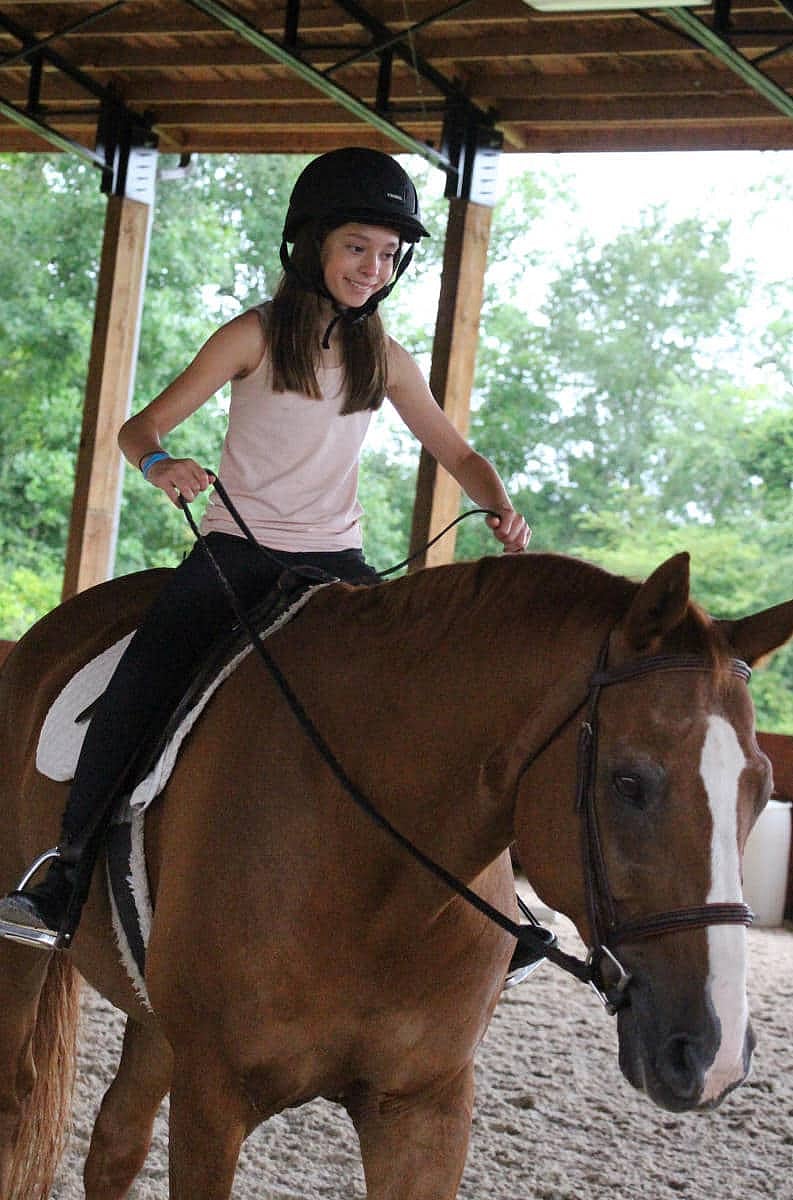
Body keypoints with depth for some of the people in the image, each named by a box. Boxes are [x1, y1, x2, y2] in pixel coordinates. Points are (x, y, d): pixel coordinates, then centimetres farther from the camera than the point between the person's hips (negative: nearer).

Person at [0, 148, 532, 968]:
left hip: (334, 562, 3)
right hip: (236, 553, -3)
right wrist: (159, 463, -28)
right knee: (136, 692, -24)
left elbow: (455, 454, 13)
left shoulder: (383, 359, 9)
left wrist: (499, 508, -9)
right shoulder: (255, 337, -1)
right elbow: (142, 426, -4)